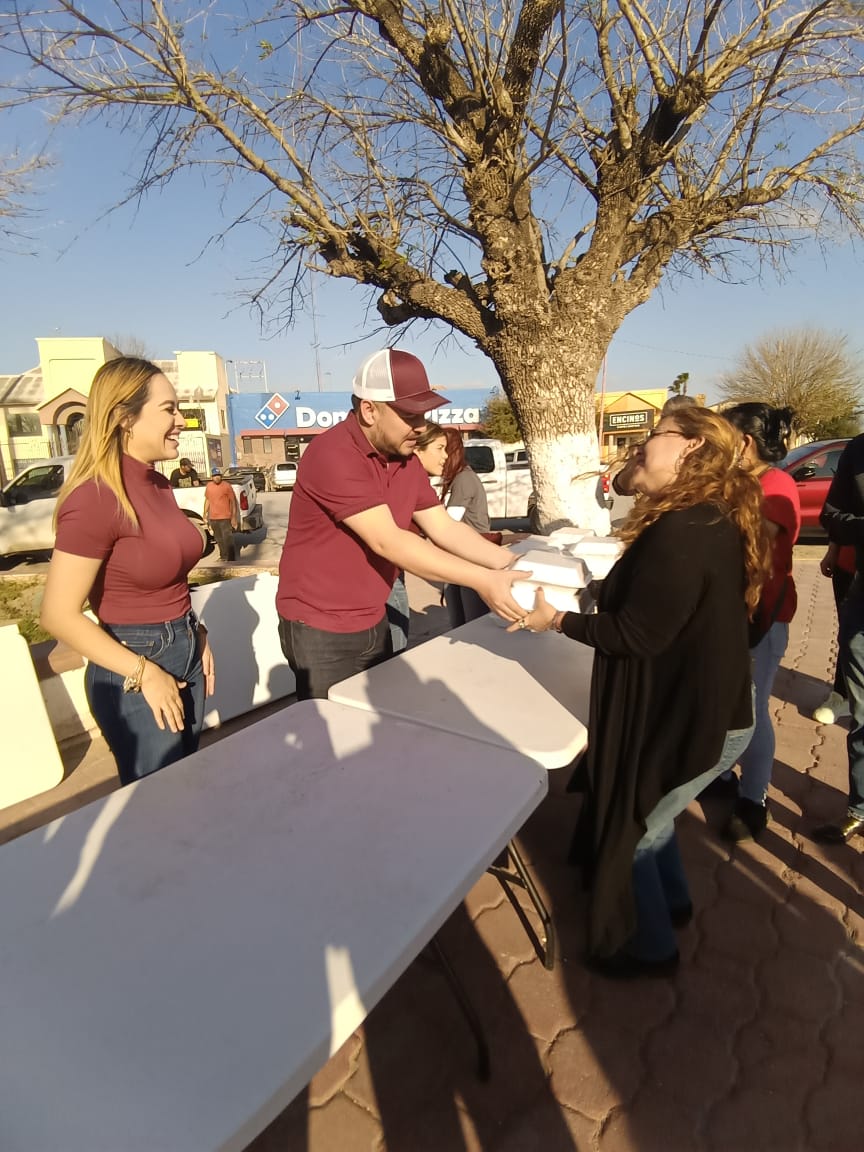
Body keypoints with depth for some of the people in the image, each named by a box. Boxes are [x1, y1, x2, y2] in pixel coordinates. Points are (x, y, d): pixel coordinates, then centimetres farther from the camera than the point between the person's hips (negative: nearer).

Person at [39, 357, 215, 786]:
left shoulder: (158, 485, 4)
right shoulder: (95, 498, -21)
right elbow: (59, 615, -20)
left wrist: (197, 637, 9)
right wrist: (145, 673, -18)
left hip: (184, 654, 8)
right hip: (134, 672, -8)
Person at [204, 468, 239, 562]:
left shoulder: (227, 486, -7)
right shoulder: (209, 486, 8)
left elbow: (233, 502, -6)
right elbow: (207, 500, 17)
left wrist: (234, 517, -10)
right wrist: (205, 515, 15)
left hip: (225, 518, -6)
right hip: (213, 518, 6)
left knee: (228, 539, -7)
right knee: (219, 539, 16)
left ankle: (231, 559, -3)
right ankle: (223, 556, 29)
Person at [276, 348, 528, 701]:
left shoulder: (405, 458, 2)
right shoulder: (332, 455, -24)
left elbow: (443, 528, 1)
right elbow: (386, 541, -30)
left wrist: (511, 564, -12)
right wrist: (481, 580, -31)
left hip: (373, 623, 7)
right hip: (320, 629, -7)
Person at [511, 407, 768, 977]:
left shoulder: (681, 533, -29)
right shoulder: (713, 521, 3)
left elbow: (637, 634, -26)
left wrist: (557, 619, -16)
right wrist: (610, 591, 8)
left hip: (691, 718, -9)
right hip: (701, 706, 9)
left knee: (630, 828, 12)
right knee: (643, 812, 28)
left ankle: (647, 947, 36)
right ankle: (671, 901, 51)